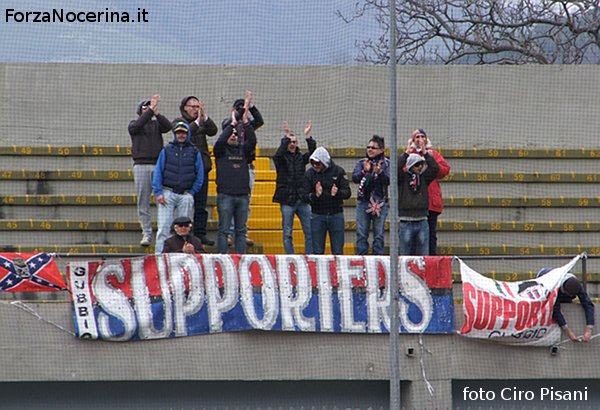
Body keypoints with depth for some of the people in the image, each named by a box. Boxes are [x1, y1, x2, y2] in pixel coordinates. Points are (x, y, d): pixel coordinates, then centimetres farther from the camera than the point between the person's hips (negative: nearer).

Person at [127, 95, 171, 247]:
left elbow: (167, 126, -6)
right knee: (143, 201, -1)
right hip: (141, 165, -1)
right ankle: (147, 234, 3)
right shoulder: (134, 125, 11)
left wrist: (157, 113, -20)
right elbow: (136, 126, -12)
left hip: (158, 165, 1)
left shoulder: (156, 124, 15)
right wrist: (151, 111, -19)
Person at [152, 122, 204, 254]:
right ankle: (160, 254, -11)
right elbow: (158, 172, 6)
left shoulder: (194, 152, 10)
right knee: (164, 226, -8)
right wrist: (158, 193, -4)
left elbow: (200, 176, 11)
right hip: (168, 193, -1)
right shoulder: (166, 151, 9)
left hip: (186, 195, 1)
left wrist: (192, 193, 2)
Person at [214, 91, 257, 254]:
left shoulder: (243, 150, 13)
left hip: (243, 195, 3)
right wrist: (233, 123, -14)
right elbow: (220, 140, -16)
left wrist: (245, 120, -13)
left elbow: (252, 141, -4)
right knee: (224, 230, -2)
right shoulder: (221, 150, 5)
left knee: (241, 230, 6)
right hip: (225, 195, -3)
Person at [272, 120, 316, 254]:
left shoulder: (301, 157, 12)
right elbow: (278, 155, -21)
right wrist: (286, 137, -26)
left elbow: (313, 153, -5)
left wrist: (308, 137, -15)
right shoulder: (281, 158, 2)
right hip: (287, 200, -3)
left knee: (310, 232, 0)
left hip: (302, 199, 3)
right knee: (287, 233, 1)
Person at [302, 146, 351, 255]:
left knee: (337, 251, 0)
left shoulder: (338, 171, -3)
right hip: (317, 215, 1)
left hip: (336, 214, -1)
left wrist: (337, 193, -26)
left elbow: (347, 193, -4)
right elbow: (304, 196, -4)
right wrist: (315, 195, -25)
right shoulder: (309, 174, 0)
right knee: (317, 251, 1)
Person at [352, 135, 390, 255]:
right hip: (363, 202, 2)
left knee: (379, 235, 1)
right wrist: (364, 171, -24)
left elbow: (388, 180, -11)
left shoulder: (386, 164, 3)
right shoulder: (361, 163, 10)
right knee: (361, 235, 1)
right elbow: (355, 178, -5)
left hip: (380, 203, -2)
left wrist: (380, 172, -30)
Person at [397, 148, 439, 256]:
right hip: (406, 222, -3)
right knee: (405, 253, 0)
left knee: (424, 253, 5)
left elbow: (435, 168, -1)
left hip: (422, 222, 3)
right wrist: (406, 153, -14)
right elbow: (397, 167, -16)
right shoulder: (403, 177, 1)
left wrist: (426, 154, -2)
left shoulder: (423, 177, 9)